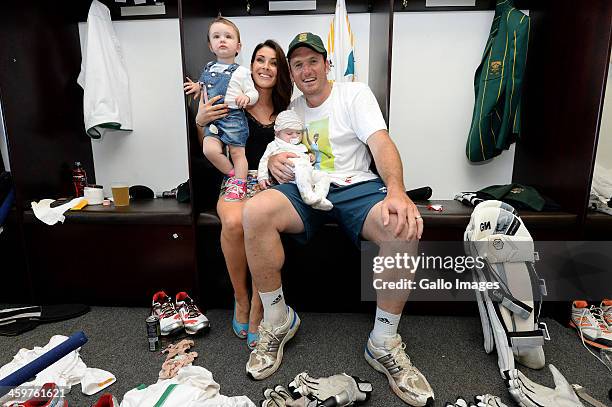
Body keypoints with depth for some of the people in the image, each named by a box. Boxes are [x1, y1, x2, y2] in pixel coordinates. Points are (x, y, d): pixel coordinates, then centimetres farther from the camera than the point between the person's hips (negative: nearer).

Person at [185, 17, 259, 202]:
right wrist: (199, 87, 11)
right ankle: (233, 175, 8)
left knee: (237, 153, 2)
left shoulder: (241, 72, -3)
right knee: (209, 149, -12)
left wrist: (247, 98, -21)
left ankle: (239, 185, 19)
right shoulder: (208, 69, 12)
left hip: (233, 118, -4)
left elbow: (254, 93, -1)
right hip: (212, 119, 4)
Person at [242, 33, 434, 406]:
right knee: (255, 212, -31)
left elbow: (381, 143, -10)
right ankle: (278, 320, -10)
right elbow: (279, 151, 21)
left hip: (355, 186, -2)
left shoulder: (355, 94, 5)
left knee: (404, 227, -35)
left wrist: (397, 192, -30)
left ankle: (384, 345, -14)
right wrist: (274, 161, -7)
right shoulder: (292, 109, 19)